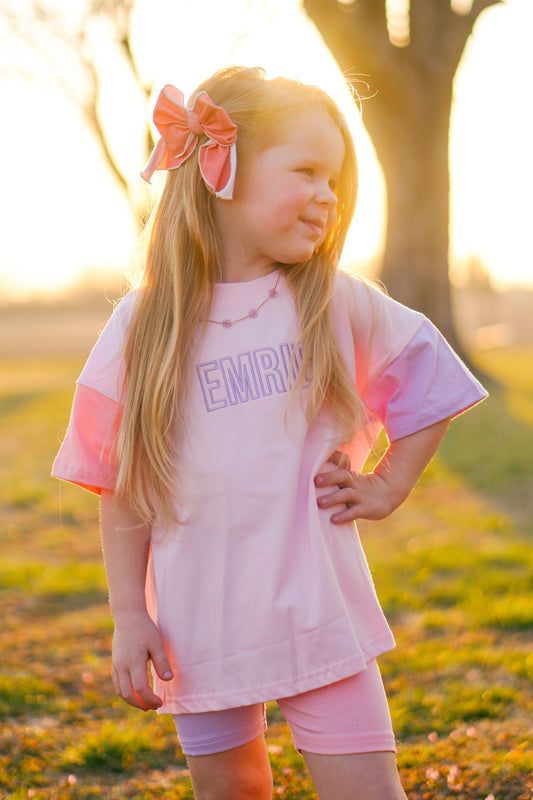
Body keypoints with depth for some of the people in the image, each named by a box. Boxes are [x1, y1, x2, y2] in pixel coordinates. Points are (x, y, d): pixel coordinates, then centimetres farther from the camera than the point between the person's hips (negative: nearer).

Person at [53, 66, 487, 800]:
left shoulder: (340, 306, -2)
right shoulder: (144, 326, -4)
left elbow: (430, 384, 13)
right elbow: (122, 491, 0)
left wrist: (388, 486, 5)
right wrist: (128, 615, -2)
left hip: (321, 612, 0)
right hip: (201, 623, 0)